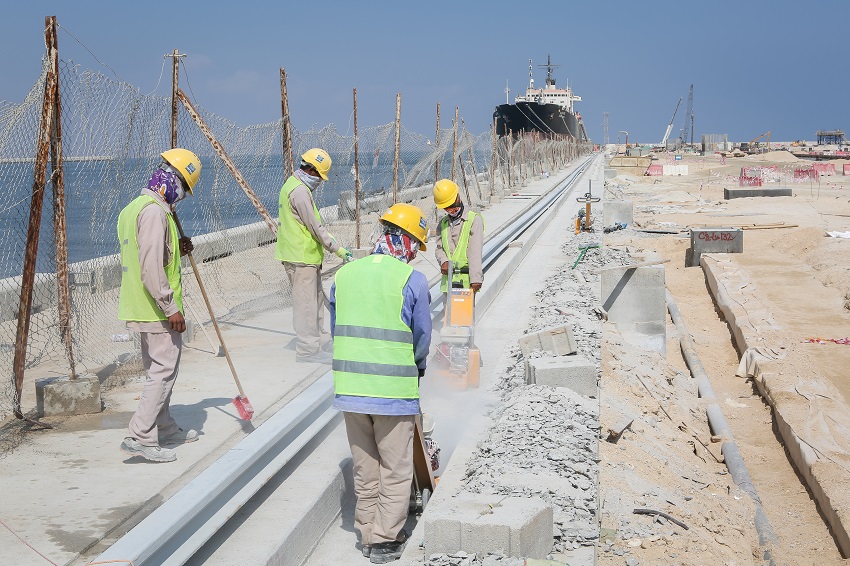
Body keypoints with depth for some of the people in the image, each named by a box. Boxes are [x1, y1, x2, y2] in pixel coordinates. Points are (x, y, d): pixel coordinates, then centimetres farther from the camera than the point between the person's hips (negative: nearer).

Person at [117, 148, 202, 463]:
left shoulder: (132, 209, 15)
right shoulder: (155, 212, -18)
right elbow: (152, 266, -25)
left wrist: (176, 251, 13)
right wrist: (171, 307, -22)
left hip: (139, 307, 10)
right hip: (158, 310, -10)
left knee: (157, 369, 19)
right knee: (163, 371, -6)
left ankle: (164, 428, 31)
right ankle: (140, 437, -8)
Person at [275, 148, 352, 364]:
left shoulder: (292, 185, 16)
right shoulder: (300, 191, -18)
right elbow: (315, 227, -20)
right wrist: (339, 250, -16)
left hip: (307, 256, 11)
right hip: (301, 257, -11)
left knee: (316, 300, 18)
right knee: (306, 303, -7)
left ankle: (320, 342, 27)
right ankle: (307, 350, -3)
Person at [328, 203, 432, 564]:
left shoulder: (344, 275, 3)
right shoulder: (412, 280, -10)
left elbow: (335, 330, 9)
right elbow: (422, 337, -3)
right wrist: (415, 368, 17)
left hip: (349, 387, 5)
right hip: (395, 390, -4)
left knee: (364, 468, 18)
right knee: (396, 471, 10)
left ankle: (368, 533, 27)